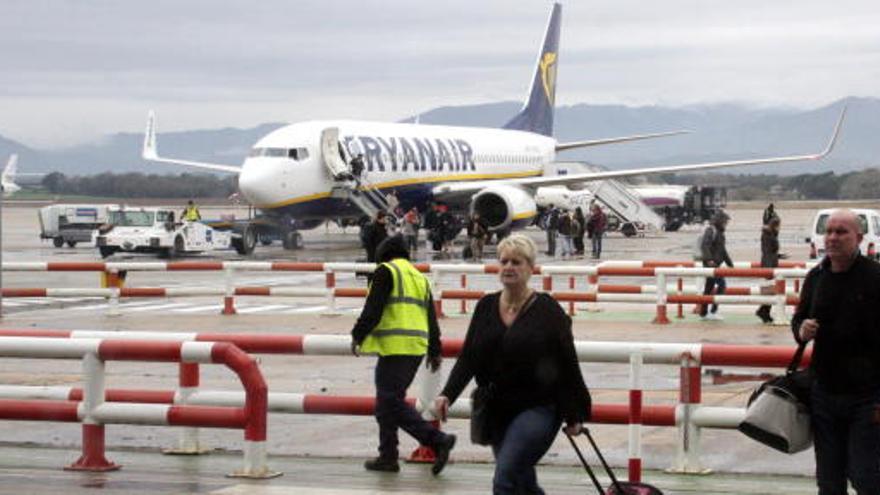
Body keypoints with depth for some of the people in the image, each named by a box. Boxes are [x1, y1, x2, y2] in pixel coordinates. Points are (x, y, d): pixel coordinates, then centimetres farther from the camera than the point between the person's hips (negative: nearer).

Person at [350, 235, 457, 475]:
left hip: (395, 347, -9)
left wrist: (358, 336, -2)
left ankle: (438, 440, -16)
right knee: (388, 401, 15)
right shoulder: (420, 277, 22)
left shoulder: (386, 271, -2)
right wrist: (434, 351, 27)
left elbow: (373, 309, -11)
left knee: (392, 402, -8)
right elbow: (431, 317, 22)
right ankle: (388, 456, 15)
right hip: (417, 347, 9)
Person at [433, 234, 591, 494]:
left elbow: (568, 365, -4)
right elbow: (468, 358, 4)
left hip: (538, 410, -5)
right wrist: (448, 394, -11)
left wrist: (573, 415, -2)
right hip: (497, 411, 6)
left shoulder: (548, 310, -8)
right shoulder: (486, 307, 5)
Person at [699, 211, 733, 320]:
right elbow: (704, 245, -25)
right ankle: (713, 311, -15)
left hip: (715, 264, 10)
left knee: (709, 288, 11)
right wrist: (709, 259, -36)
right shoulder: (711, 230, -11)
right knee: (722, 284, -16)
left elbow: (723, 251, 28)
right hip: (711, 263, -10)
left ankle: (703, 313, 16)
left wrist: (730, 264, 27)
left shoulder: (719, 232, 20)